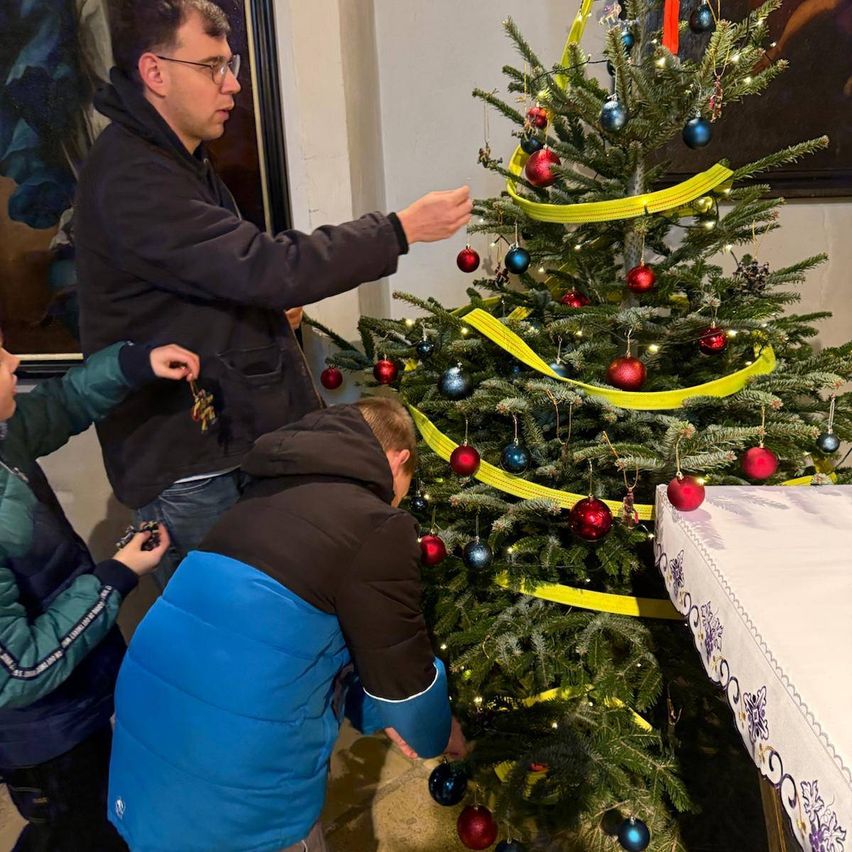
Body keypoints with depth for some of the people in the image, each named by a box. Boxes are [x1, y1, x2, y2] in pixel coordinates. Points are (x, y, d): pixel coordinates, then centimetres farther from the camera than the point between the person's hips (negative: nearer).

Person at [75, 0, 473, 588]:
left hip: (231, 435, 10)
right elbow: (268, 268, -28)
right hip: (186, 467, -9)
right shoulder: (129, 180, -20)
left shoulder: (176, 160, 15)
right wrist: (403, 229, -21)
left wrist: (274, 300, 3)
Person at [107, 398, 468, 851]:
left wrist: (378, 713, 24)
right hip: (235, 790, -7)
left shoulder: (270, 492, 12)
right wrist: (435, 735, 18)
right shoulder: (376, 527, -12)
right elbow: (403, 669, -4)